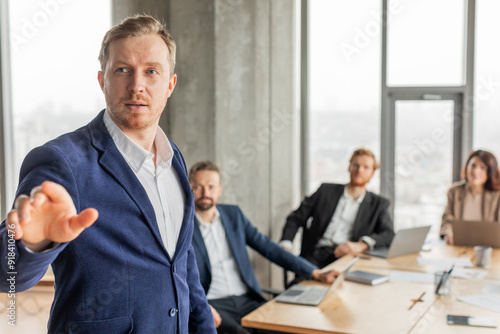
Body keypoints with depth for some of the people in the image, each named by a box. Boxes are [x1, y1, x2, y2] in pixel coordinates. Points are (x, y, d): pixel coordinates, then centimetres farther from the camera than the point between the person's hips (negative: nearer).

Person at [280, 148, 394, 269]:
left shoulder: (378, 204, 18)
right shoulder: (326, 190, 19)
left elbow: (389, 235, 2)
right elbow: (296, 218, 17)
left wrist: (361, 245, -18)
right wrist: (285, 245, -3)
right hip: (316, 256, 1)